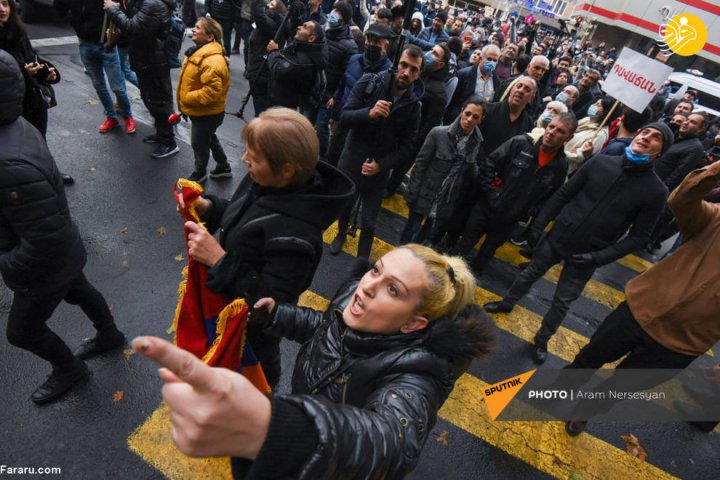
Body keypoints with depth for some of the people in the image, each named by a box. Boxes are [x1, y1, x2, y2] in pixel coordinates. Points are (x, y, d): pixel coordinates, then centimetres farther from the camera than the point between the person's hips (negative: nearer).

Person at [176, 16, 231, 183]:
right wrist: (185, 102, 14)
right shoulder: (200, 51, 5)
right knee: (209, 139, 24)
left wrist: (188, 98, -24)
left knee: (199, 143, 8)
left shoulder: (212, 60, -29)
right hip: (201, 110, 10)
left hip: (207, 113, -10)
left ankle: (200, 173, 32)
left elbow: (212, 92, -35)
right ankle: (224, 168, 40)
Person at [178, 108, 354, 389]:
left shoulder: (294, 234, -42)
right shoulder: (264, 182, -17)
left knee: (259, 359, 27)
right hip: (234, 298, 7)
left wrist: (219, 260, -38)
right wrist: (209, 207, -15)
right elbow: (241, 215, 4)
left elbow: (271, 303, -34)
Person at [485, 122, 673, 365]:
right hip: (557, 237, 2)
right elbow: (563, 194, -2)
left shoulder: (656, 191, -12)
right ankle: (507, 303, 47)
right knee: (529, 274, 20)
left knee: (562, 303, 13)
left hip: (585, 257, -1)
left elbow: (639, 236, -7)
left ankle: (542, 340, 36)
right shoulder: (600, 162, -8)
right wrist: (538, 225, -3)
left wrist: (599, 257, -18)